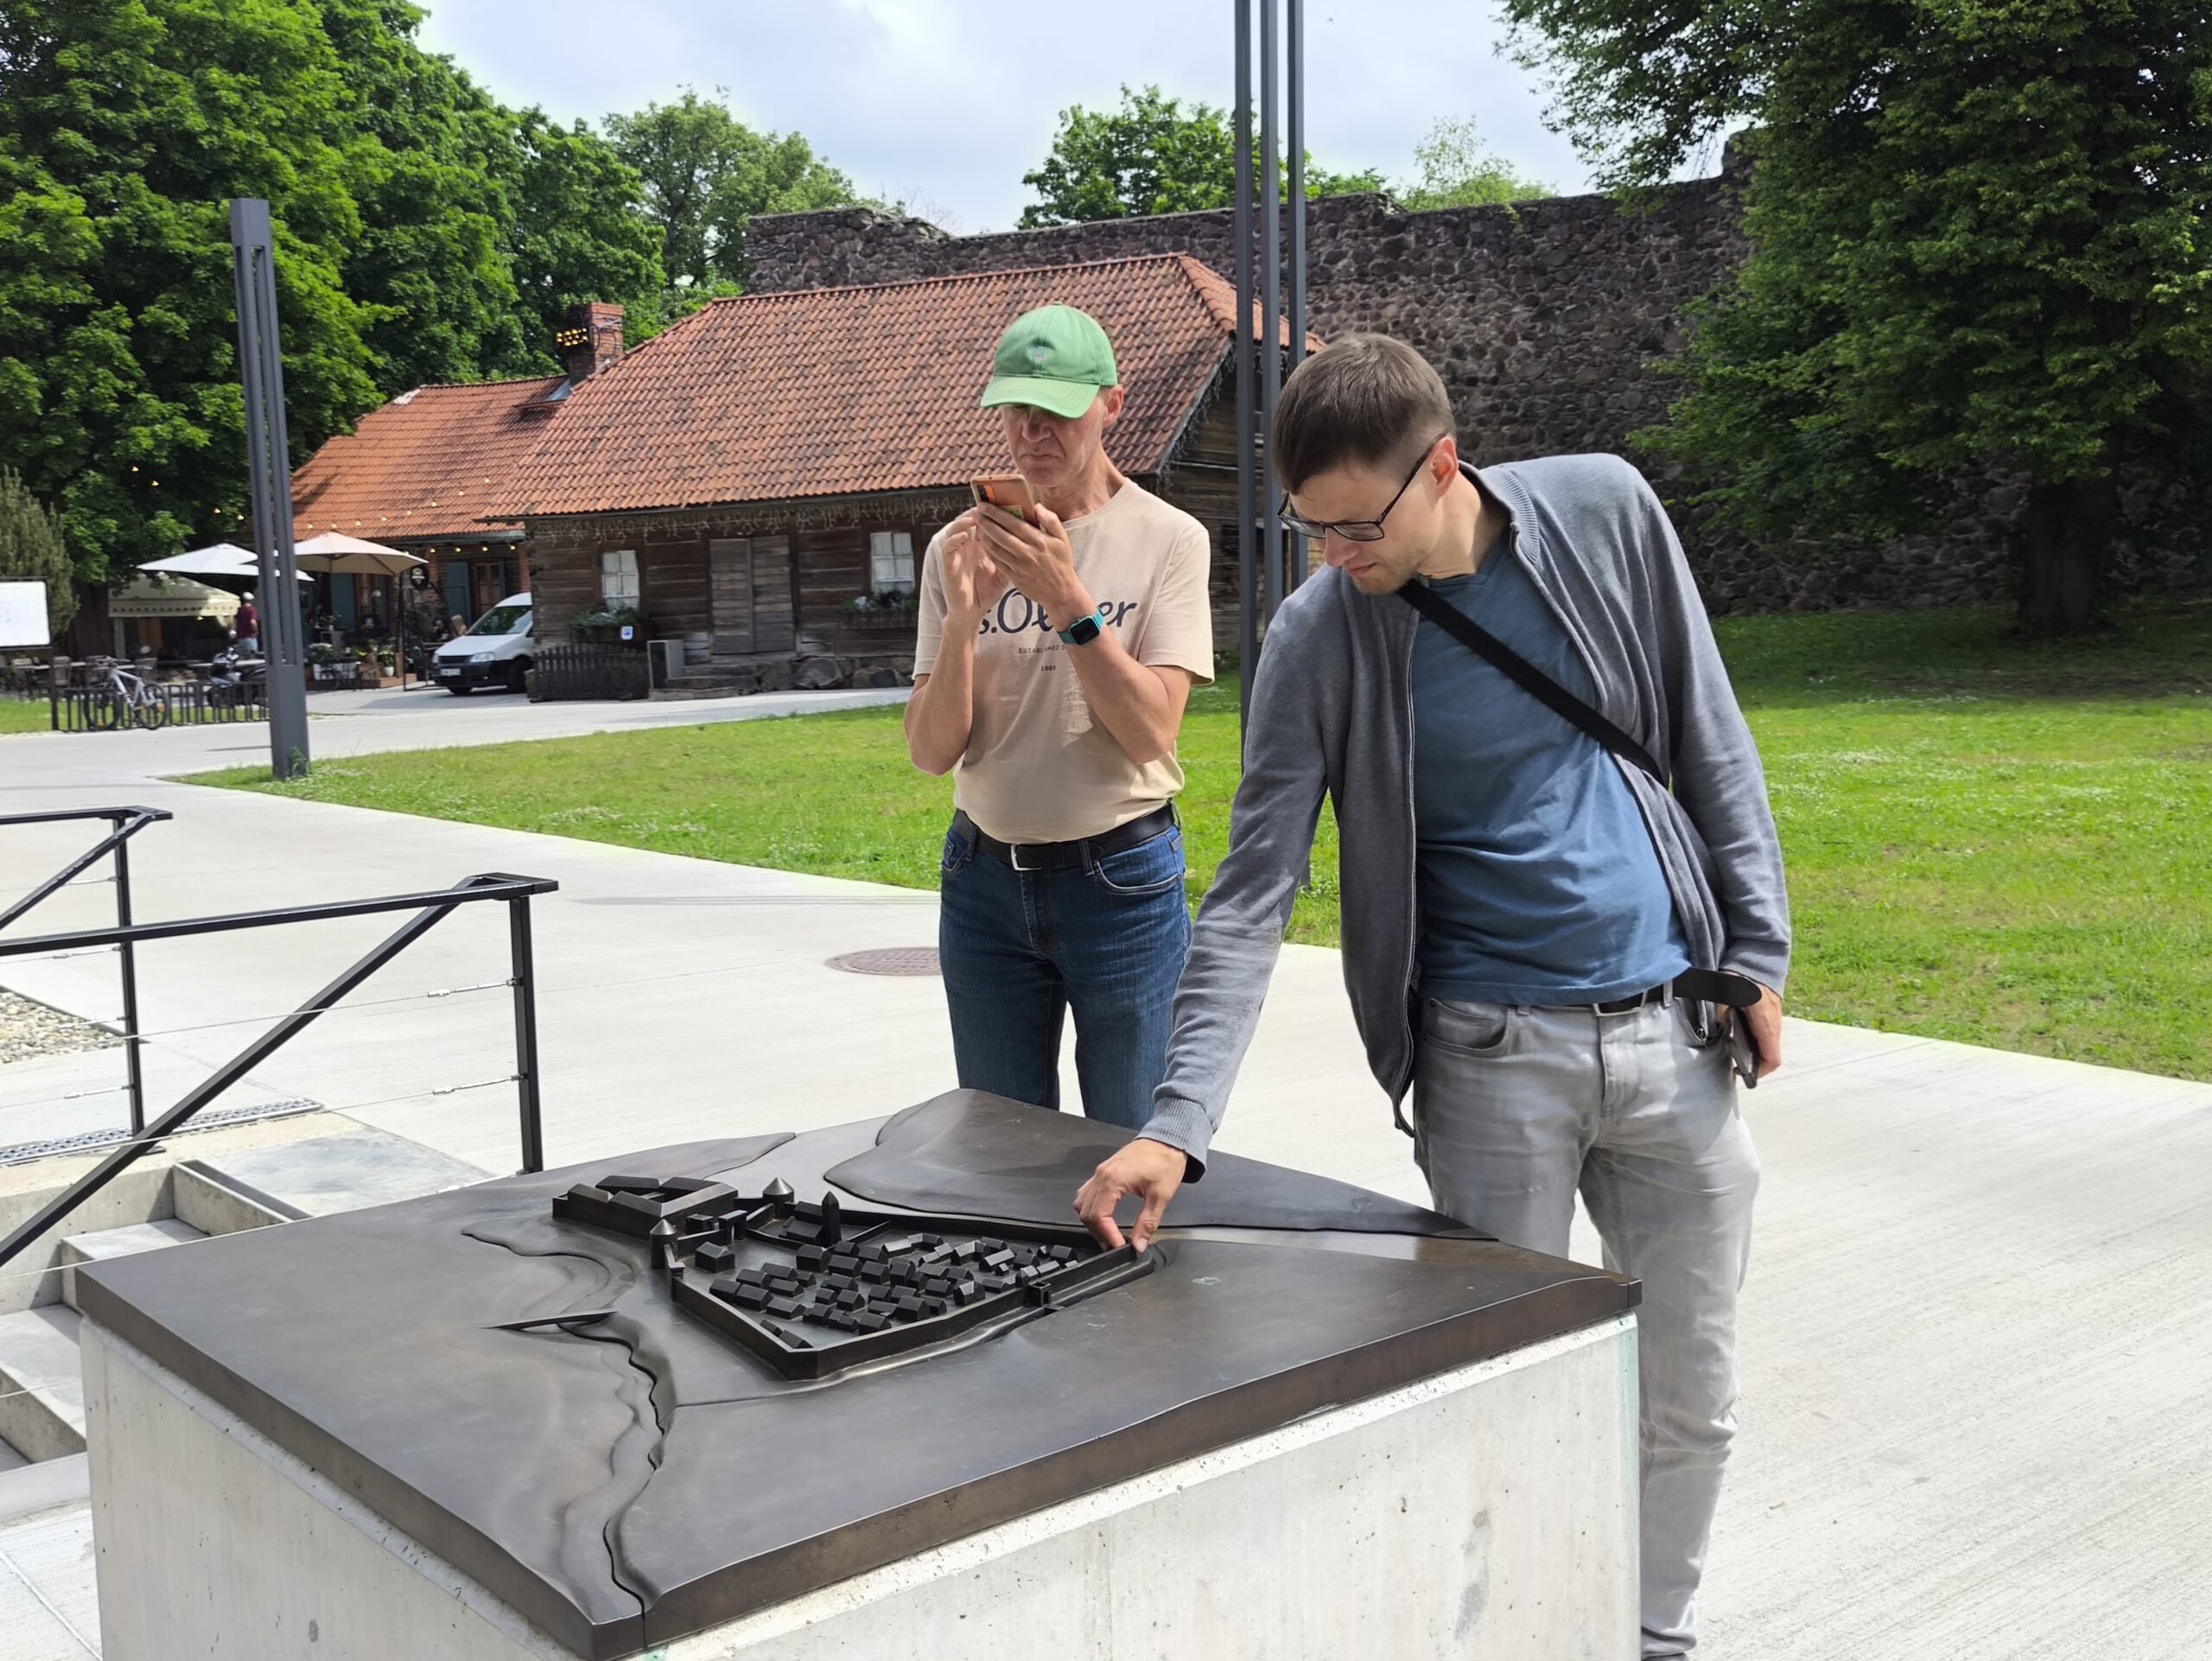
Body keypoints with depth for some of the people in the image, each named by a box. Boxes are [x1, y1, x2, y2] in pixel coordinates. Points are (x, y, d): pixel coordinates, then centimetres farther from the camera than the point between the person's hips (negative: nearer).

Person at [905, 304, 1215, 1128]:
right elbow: (931, 752, -3)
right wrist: (962, 618, -18)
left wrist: (1067, 598, -24)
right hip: (985, 878, 3)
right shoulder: (961, 547, 2)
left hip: (1121, 876, -3)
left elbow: (1150, 735, -15)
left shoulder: (1167, 539, -6)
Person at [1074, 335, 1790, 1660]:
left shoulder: (1603, 510, -3)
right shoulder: (1319, 635, -9)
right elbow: (1250, 903, -12)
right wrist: (1178, 1125, -21)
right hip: (1493, 1053, -2)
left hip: (1674, 1031, 2)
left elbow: (1710, 739, 6)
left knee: (1693, 1406, 11)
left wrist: (1759, 950, 4)